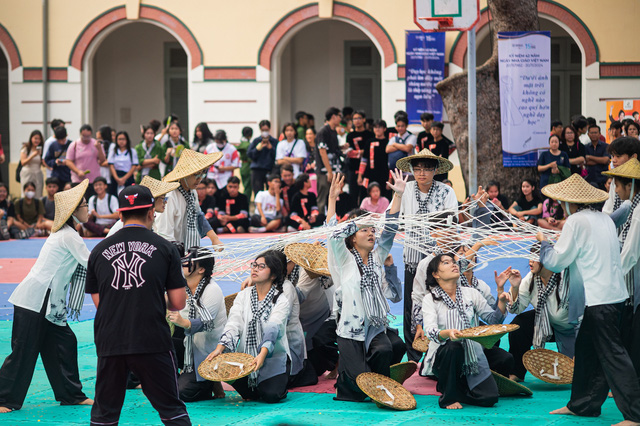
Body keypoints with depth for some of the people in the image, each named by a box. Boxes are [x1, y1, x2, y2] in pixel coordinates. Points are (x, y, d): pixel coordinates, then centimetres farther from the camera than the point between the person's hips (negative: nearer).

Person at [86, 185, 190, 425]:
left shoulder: (99, 251, 7)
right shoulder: (164, 248, 0)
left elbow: (98, 302, 13)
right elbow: (178, 303, 1)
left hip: (109, 342, 2)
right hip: (153, 342, -2)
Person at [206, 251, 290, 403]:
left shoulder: (281, 301, -3)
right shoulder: (243, 295, 9)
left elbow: (273, 328, -19)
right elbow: (234, 324, -3)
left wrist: (263, 354, -36)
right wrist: (220, 348, -21)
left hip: (274, 357, -3)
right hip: (245, 355, 3)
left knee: (271, 395, -26)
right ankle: (250, 390, 5)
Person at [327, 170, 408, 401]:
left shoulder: (377, 257, 11)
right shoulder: (345, 260, 1)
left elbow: (390, 229, 7)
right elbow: (333, 235, -11)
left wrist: (398, 194, 0)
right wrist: (332, 199, -15)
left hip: (377, 327, 4)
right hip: (351, 329, -4)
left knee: (384, 350, -29)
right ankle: (344, 376, 19)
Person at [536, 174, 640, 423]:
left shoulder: (577, 221, -10)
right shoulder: (604, 219, 15)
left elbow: (556, 261, -8)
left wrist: (543, 243, 11)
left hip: (599, 299, -9)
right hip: (613, 293, 9)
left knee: (612, 355, -9)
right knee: (586, 348, 17)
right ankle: (582, 404, 25)